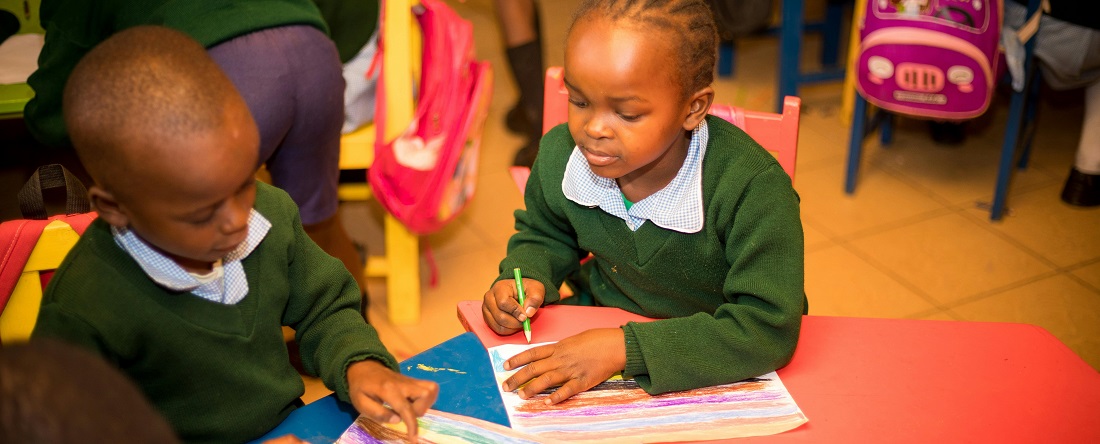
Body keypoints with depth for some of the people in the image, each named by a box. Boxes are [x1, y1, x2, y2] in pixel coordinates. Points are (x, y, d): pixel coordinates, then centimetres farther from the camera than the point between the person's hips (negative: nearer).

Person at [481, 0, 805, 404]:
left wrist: (627, 349, -37)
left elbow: (770, 328, -31)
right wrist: (524, 278, -13)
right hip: (601, 323, 4)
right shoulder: (559, 156, -12)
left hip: (716, 369, -3)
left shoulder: (754, 187, -28)